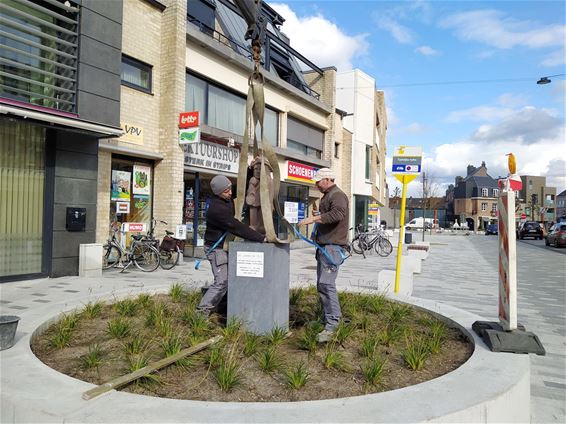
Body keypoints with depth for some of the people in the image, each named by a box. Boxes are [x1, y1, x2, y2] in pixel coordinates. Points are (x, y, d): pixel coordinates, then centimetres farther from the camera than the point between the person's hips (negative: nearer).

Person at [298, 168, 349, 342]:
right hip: (324, 245, 11)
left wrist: (314, 218, -32)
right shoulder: (327, 196, 22)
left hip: (332, 246, -11)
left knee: (326, 284, -17)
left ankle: (332, 324, -13)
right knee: (322, 284, 14)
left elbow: (338, 214, -31)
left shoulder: (337, 195, -11)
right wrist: (316, 217, 16)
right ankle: (328, 319, 23)